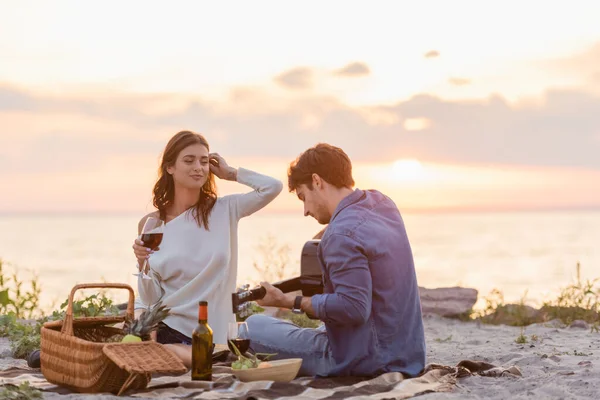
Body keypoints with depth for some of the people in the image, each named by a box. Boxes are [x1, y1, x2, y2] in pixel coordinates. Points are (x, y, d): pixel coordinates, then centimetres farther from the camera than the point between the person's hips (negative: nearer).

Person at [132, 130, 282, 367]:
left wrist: (230, 173, 3)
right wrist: (143, 263, -17)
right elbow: (150, 299, 3)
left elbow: (273, 187, -8)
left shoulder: (224, 210, 5)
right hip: (164, 327, 2)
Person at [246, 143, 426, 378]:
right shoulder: (382, 202, 6)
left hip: (365, 362, -9)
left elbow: (352, 308, -28)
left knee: (253, 326, -4)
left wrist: (290, 302, -20)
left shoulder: (342, 234, -23)